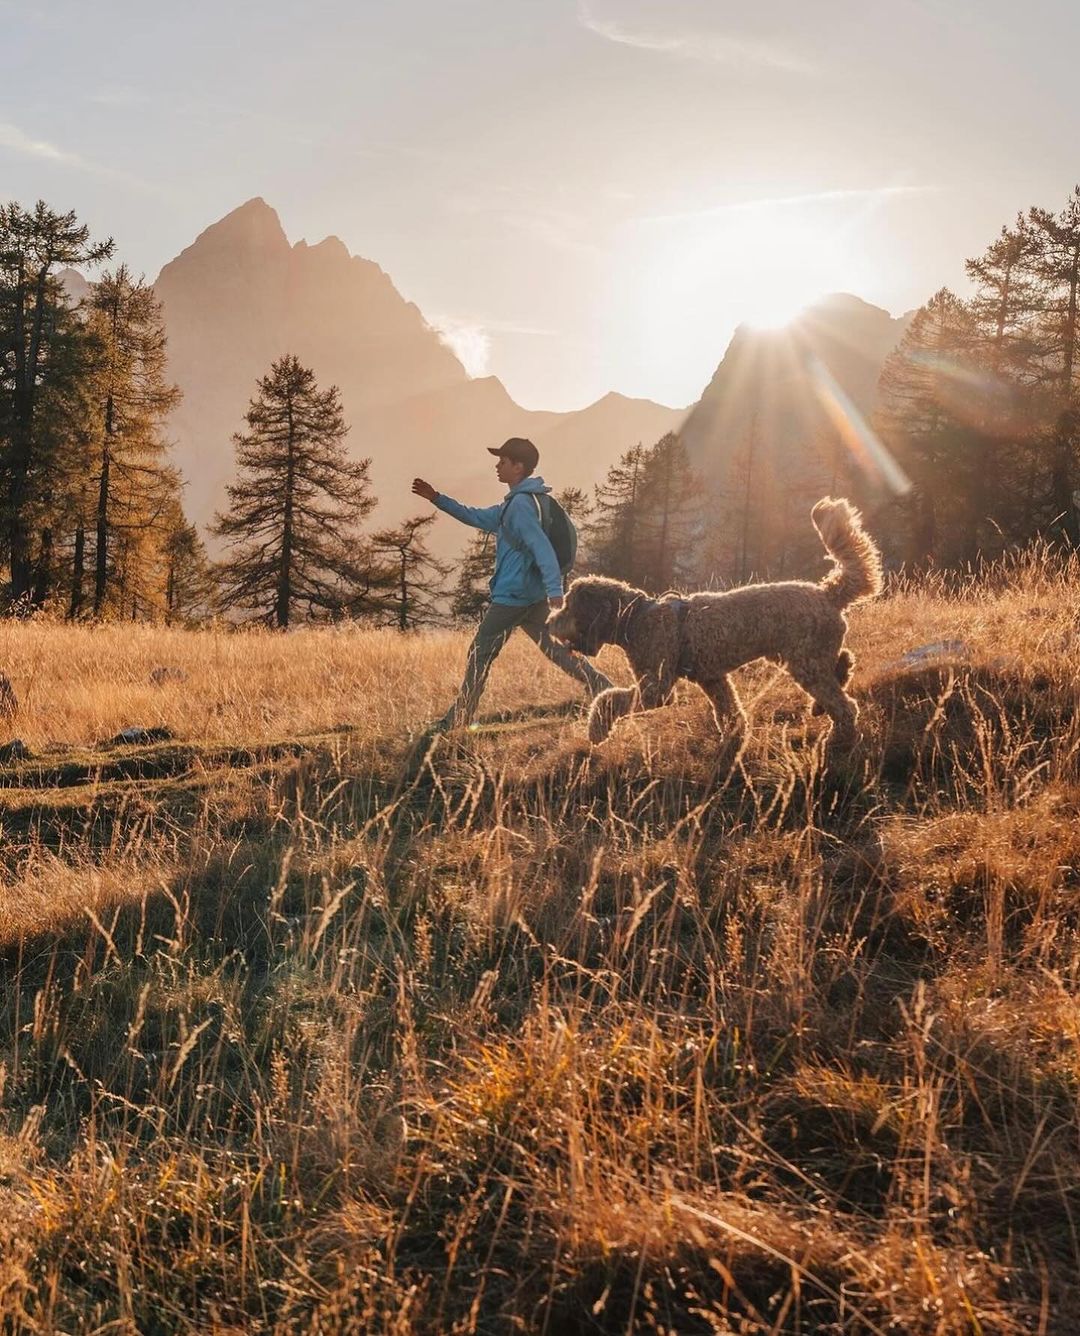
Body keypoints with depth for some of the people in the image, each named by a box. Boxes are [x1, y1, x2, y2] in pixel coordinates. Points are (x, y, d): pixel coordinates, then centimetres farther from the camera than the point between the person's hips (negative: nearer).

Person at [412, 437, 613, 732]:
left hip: (511, 596, -10)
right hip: (533, 596, 10)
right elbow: (478, 517, 25)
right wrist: (437, 499, 21)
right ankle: (603, 688, 5)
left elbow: (542, 548, -26)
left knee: (479, 655, 0)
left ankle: (457, 720, 7)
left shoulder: (521, 505, -16)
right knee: (555, 649, 12)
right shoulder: (513, 503, 16)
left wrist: (555, 592, -35)